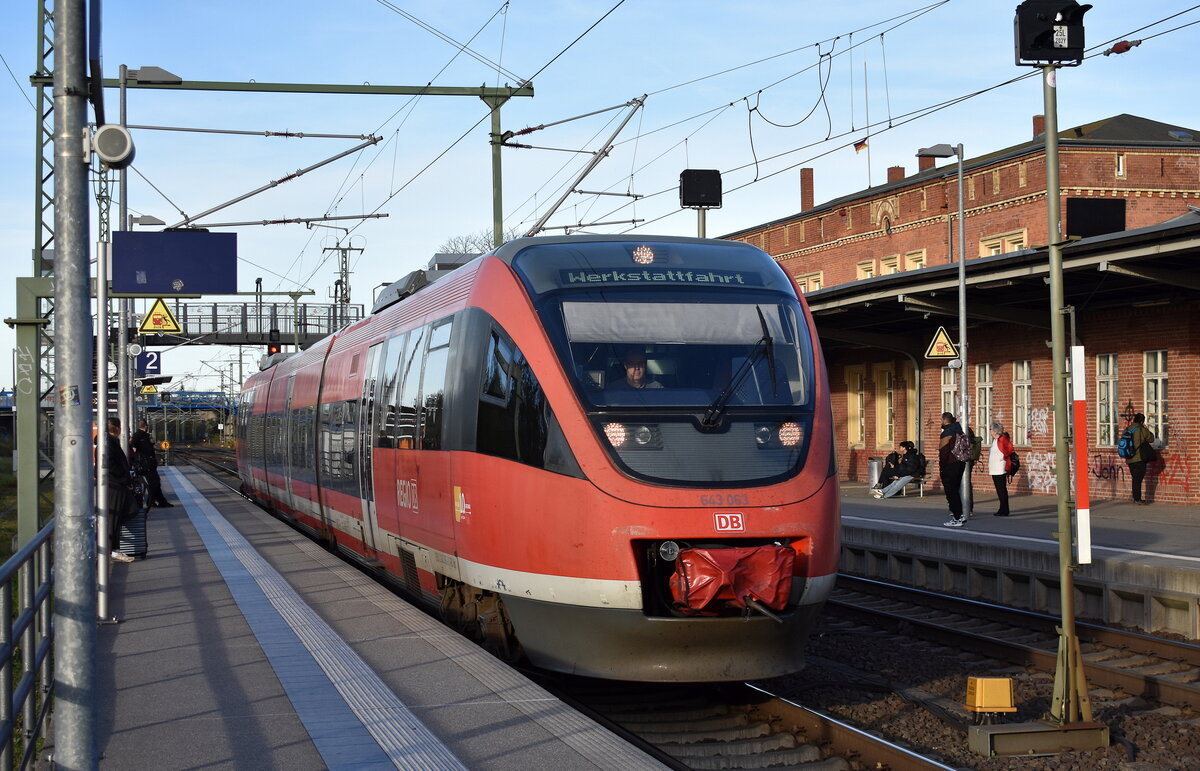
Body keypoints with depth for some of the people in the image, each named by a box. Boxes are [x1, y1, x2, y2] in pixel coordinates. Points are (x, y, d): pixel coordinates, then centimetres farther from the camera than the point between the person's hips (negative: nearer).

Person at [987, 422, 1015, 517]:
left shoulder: (1002, 439, -13)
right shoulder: (995, 440, 17)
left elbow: (1010, 447, -27)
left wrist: (1004, 456, -16)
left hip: (1000, 469, -10)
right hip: (994, 469, 10)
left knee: (1002, 489, -7)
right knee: (999, 490, 12)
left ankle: (1004, 511, -5)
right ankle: (1002, 510, 16)